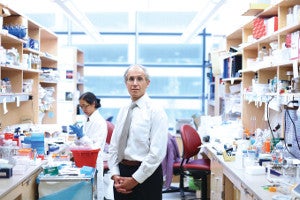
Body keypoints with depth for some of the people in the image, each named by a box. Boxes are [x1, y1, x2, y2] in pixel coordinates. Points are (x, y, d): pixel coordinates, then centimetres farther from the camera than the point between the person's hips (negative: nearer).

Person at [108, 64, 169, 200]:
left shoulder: (156, 111, -10)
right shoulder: (123, 111, 9)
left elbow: (157, 152, -16)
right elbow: (113, 145, 9)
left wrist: (135, 179, -15)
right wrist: (115, 175, -4)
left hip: (146, 175, -5)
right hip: (121, 171, 5)